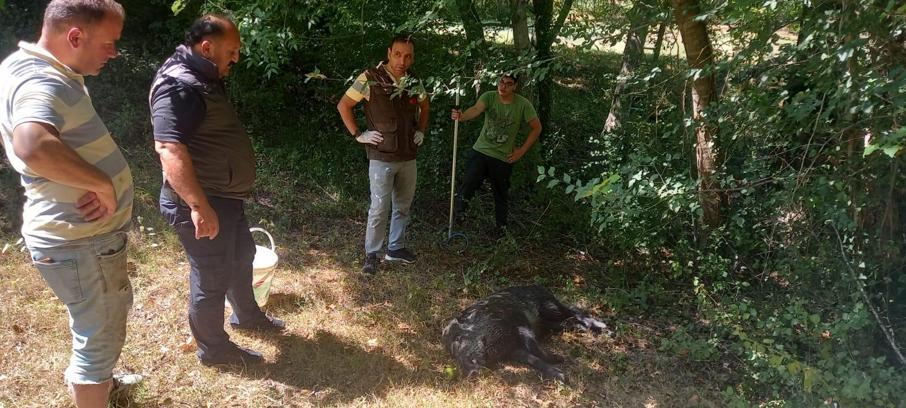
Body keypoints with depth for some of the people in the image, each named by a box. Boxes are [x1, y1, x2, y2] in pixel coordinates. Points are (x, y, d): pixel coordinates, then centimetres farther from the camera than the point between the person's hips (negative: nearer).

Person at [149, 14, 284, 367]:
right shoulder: (177, 85, -22)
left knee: (242, 255, 25)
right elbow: (169, 149, -33)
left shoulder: (203, 79, 12)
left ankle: (246, 315, 47)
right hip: (201, 204, -11)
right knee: (212, 277, 4)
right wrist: (199, 206, -35)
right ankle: (214, 348, 24)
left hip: (226, 196, 11)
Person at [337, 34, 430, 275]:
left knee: (403, 205, 15)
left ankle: (396, 247, 31)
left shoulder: (413, 82, 3)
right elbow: (343, 105, -7)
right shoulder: (370, 79, -13)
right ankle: (372, 255, 15)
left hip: (408, 157, 6)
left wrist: (421, 130, 11)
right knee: (379, 208, 0)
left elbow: (424, 106, 22)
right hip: (382, 157, -5)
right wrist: (358, 135, -9)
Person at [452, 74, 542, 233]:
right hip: (481, 150, 0)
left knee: (501, 195, 13)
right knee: (468, 185, -12)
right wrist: (462, 116, -51)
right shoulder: (489, 97, -10)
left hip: (503, 158, 0)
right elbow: (476, 109, -29)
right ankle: (458, 216, 8)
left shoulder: (523, 104, -11)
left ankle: (502, 226, 32)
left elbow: (536, 128, -2)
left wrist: (522, 150, -5)